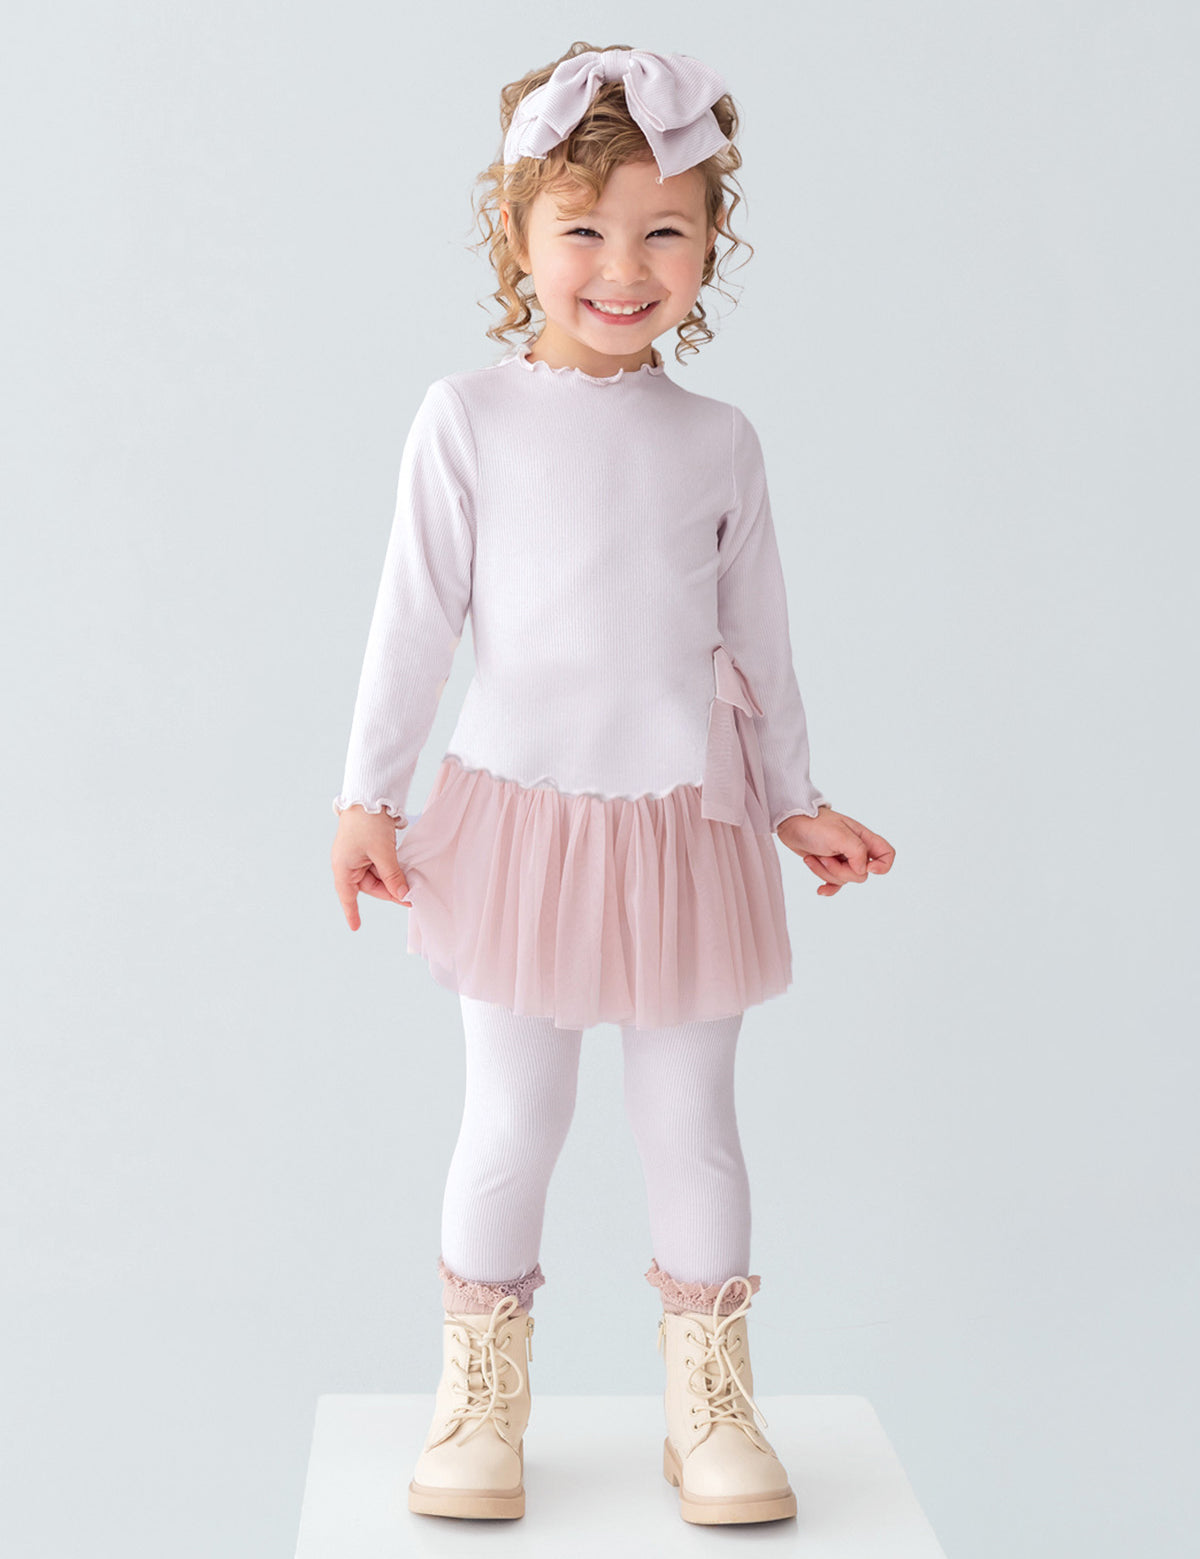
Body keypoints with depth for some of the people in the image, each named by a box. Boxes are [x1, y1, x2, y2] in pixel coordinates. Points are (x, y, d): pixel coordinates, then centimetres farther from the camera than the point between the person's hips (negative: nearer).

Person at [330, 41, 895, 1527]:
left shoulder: (718, 439, 4)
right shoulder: (469, 416, -3)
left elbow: (758, 634, 12)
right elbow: (413, 618, 0)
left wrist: (797, 801, 15)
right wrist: (369, 798, 0)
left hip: (684, 823, 2)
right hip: (520, 817, -2)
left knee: (691, 1127, 10)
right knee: (513, 1125, 7)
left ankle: (711, 1405, 26)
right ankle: (480, 1402, 26)